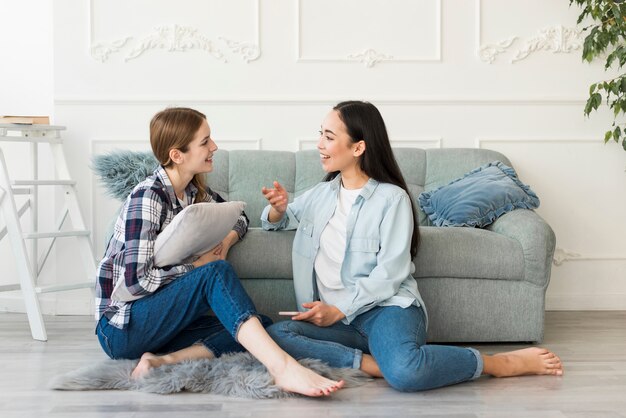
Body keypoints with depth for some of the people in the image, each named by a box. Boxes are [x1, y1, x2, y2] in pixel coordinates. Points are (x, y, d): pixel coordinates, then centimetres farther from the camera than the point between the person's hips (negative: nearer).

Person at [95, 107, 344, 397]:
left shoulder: (194, 192, 6)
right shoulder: (148, 198, -17)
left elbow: (238, 216, 21)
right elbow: (137, 280, -24)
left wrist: (227, 239, -2)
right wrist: (197, 267, -12)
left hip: (160, 321, 8)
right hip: (120, 327, -8)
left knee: (263, 327, -11)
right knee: (215, 272, -28)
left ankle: (165, 361, -27)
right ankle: (282, 368, -42)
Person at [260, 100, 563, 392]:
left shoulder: (391, 198, 0)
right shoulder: (320, 195, 18)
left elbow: (390, 273, -9)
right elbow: (274, 222, 35)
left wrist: (339, 310, -16)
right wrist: (278, 208, 10)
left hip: (386, 307, -5)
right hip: (334, 318, 5)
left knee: (405, 373, -38)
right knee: (274, 336, -28)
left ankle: (500, 363, -16)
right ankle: (370, 363, -26)